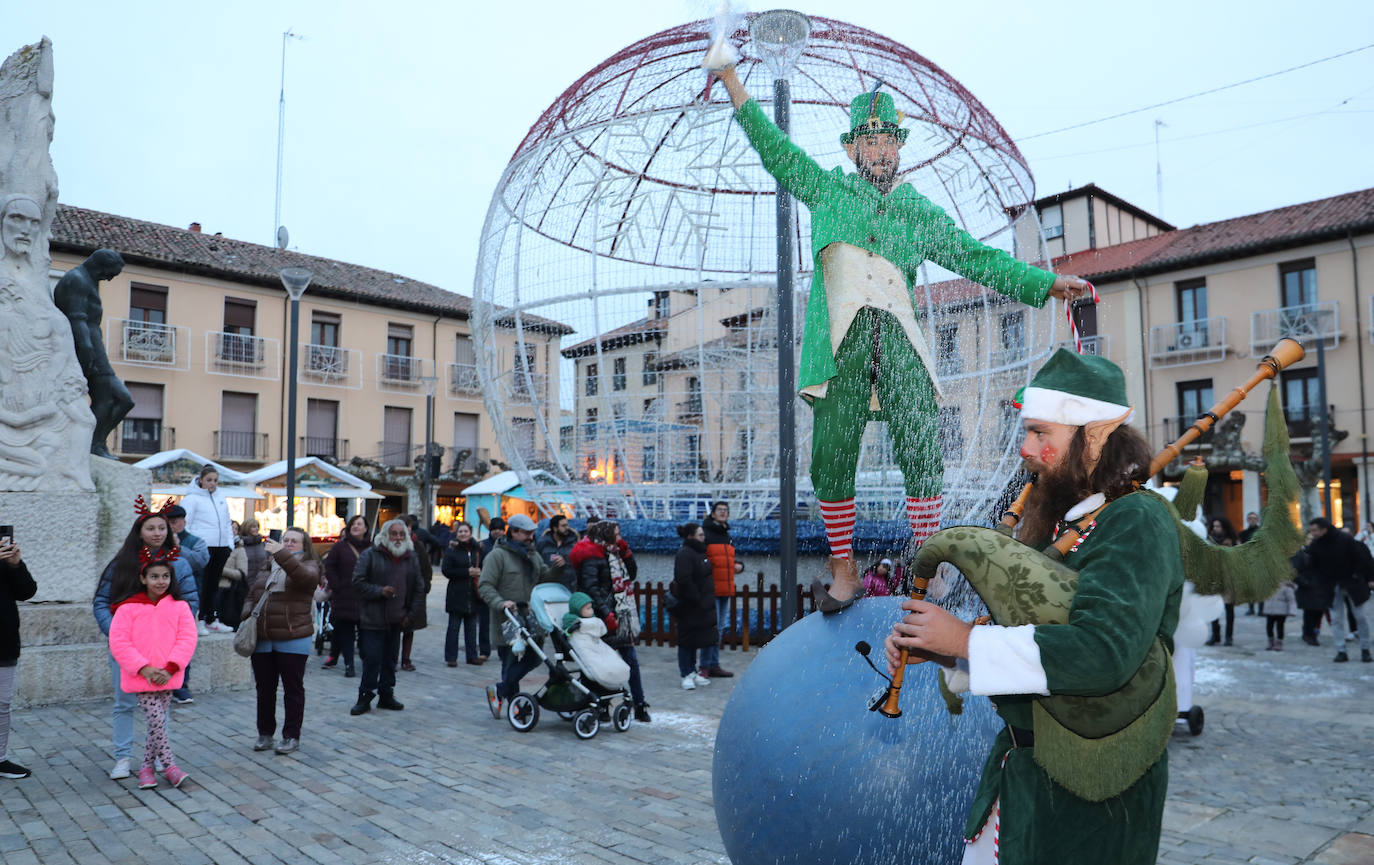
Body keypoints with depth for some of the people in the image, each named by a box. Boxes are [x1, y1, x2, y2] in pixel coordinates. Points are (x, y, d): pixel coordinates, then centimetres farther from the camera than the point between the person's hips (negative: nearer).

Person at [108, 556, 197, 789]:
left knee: (157, 721, 9)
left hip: (168, 677, 2)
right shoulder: (128, 608, -3)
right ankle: (169, 766, 0)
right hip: (141, 678, -2)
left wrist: (170, 668, -12)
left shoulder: (179, 607, 3)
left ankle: (147, 766, 25)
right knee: (156, 720, -9)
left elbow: (187, 639, 0)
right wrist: (143, 668, -13)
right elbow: (119, 643, -6)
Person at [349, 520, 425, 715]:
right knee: (372, 658, -5)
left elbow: (419, 589, 16)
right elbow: (358, 582, -6)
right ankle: (365, 697, 7)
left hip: (396, 620, 4)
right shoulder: (370, 555, -4)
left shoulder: (412, 557, 9)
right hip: (373, 619, -4)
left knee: (390, 659, 11)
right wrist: (379, 591, -17)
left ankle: (386, 695, 23)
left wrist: (411, 613, 9)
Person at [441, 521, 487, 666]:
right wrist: (467, 572, -15)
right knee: (454, 626, 1)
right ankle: (451, 657, 7)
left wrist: (480, 572, -7)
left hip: (473, 594, 3)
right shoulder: (451, 550, -2)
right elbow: (446, 570, -10)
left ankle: (472, 655, 17)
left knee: (472, 626, 9)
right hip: (456, 594, -3)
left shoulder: (477, 549, 9)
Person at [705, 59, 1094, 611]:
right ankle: (844, 569, 8)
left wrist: (1048, 284, 14)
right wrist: (731, 81, 19)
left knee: (923, 457, -5)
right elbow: (774, 149, 20)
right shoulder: (827, 189, 19)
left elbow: (976, 258, 20)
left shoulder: (921, 213, 20)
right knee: (831, 459, -6)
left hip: (900, 339, 1)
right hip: (840, 341, -1)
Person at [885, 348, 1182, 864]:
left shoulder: (1137, 522, -19)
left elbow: (1102, 651, -33)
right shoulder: (1058, 523, 8)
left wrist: (966, 639, -26)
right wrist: (935, 645, -7)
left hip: (1092, 793, -7)